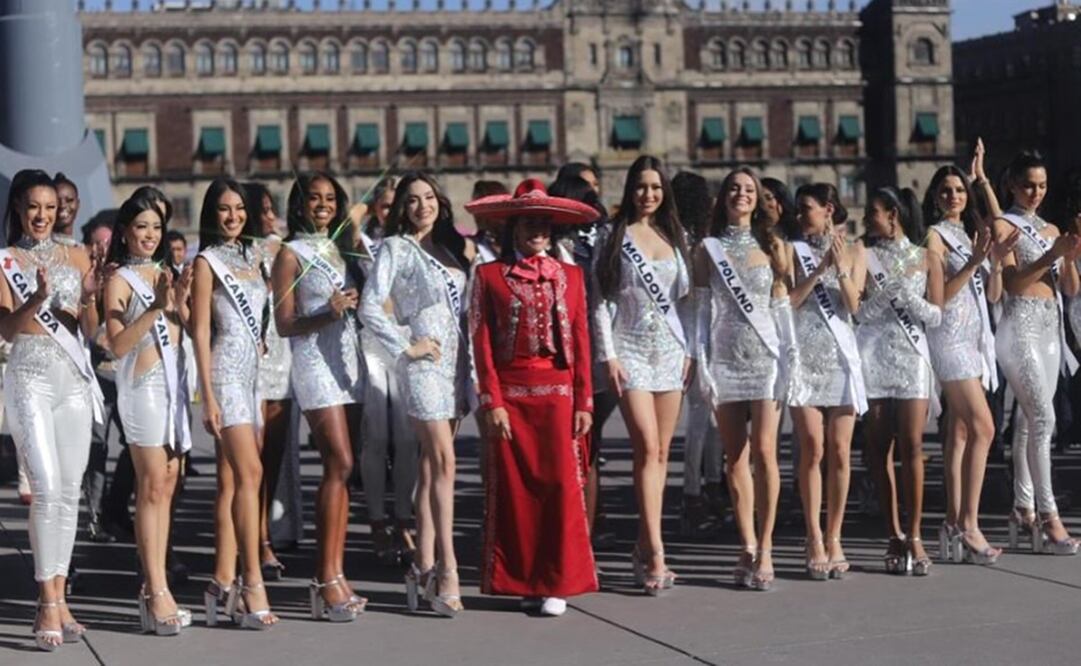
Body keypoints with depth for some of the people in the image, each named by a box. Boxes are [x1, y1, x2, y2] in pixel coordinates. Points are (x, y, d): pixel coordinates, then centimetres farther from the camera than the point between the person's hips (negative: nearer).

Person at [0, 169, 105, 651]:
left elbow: (91, 331, 10)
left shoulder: (77, 258, 11)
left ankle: (59, 599, 10)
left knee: (70, 491, 4)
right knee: (47, 488, -14)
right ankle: (47, 604, -11)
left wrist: (89, 297, -10)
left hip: (74, 378, 4)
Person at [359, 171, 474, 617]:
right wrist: (406, 347, -12)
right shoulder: (396, 248, -2)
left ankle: (424, 565, 9)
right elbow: (370, 307, -12)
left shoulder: (451, 245, 17)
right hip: (424, 361, -6)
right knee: (443, 462, -13)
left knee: (432, 464, 7)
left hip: (455, 360, 6)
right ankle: (447, 567, -12)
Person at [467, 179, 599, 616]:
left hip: (558, 391, 1)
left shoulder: (569, 276, 11)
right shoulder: (489, 276, 5)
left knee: (561, 485, -4)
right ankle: (523, 581, 11)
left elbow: (581, 342, 8)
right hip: (509, 393, -1)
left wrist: (584, 401, 2)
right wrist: (492, 401, -6)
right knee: (515, 488, 1)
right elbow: (481, 343, 1)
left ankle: (556, 583, 3)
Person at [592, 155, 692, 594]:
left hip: (670, 348, 4)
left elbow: (685, 298, 15)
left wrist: (690, 350, 6)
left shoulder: (674, 236, 14)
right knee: (647, 450, -13)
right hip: (631, 348, -4)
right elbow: (600, 300, -2)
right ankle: (656, 554, -15)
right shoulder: (613, 236, 1)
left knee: (661, 452, 4)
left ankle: (643, 547, 11)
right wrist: (608, 354, -9)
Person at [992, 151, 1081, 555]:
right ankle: (1048, 517, -17)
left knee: (1029, 420, 7)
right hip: (1021, 327, -7)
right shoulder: (1003, 226, -2)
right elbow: (1011, 283, -11)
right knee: (1043, 419, -15)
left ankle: (1023, 512, 11)